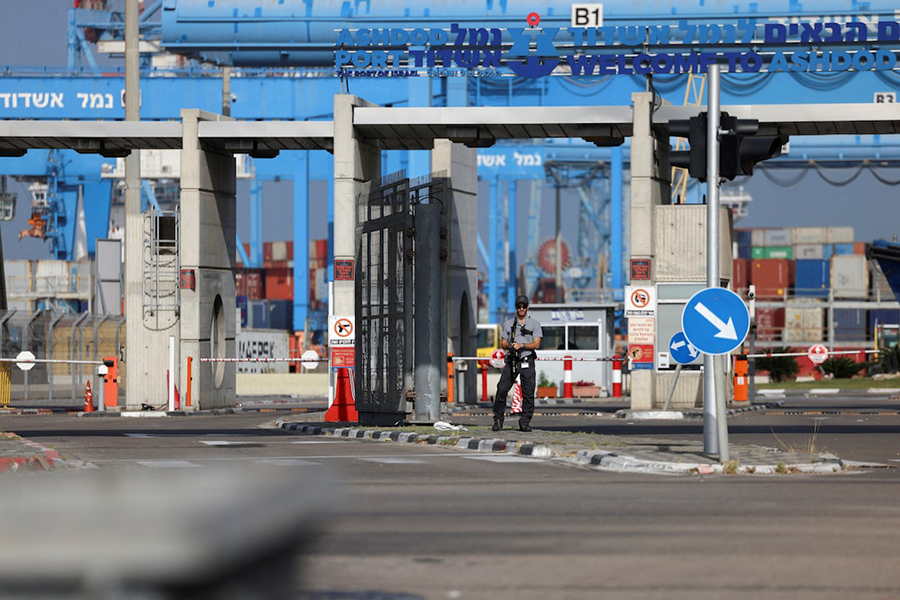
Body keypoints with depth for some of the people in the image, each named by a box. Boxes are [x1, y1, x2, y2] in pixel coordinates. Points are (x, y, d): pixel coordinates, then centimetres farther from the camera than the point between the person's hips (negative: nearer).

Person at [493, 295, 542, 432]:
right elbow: (503, 344, 10)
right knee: (501, 390, -7)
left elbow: (536, 344, -2)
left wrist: (522, 345, -17)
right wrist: (511, 346, -13)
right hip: (511, 360, 2)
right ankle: (498, 420, 1)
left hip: (527, 362, -2)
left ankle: (525, 422, 3)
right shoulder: (508, 323, 13)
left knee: (528, 393, -4)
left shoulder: (534, 323, 7)